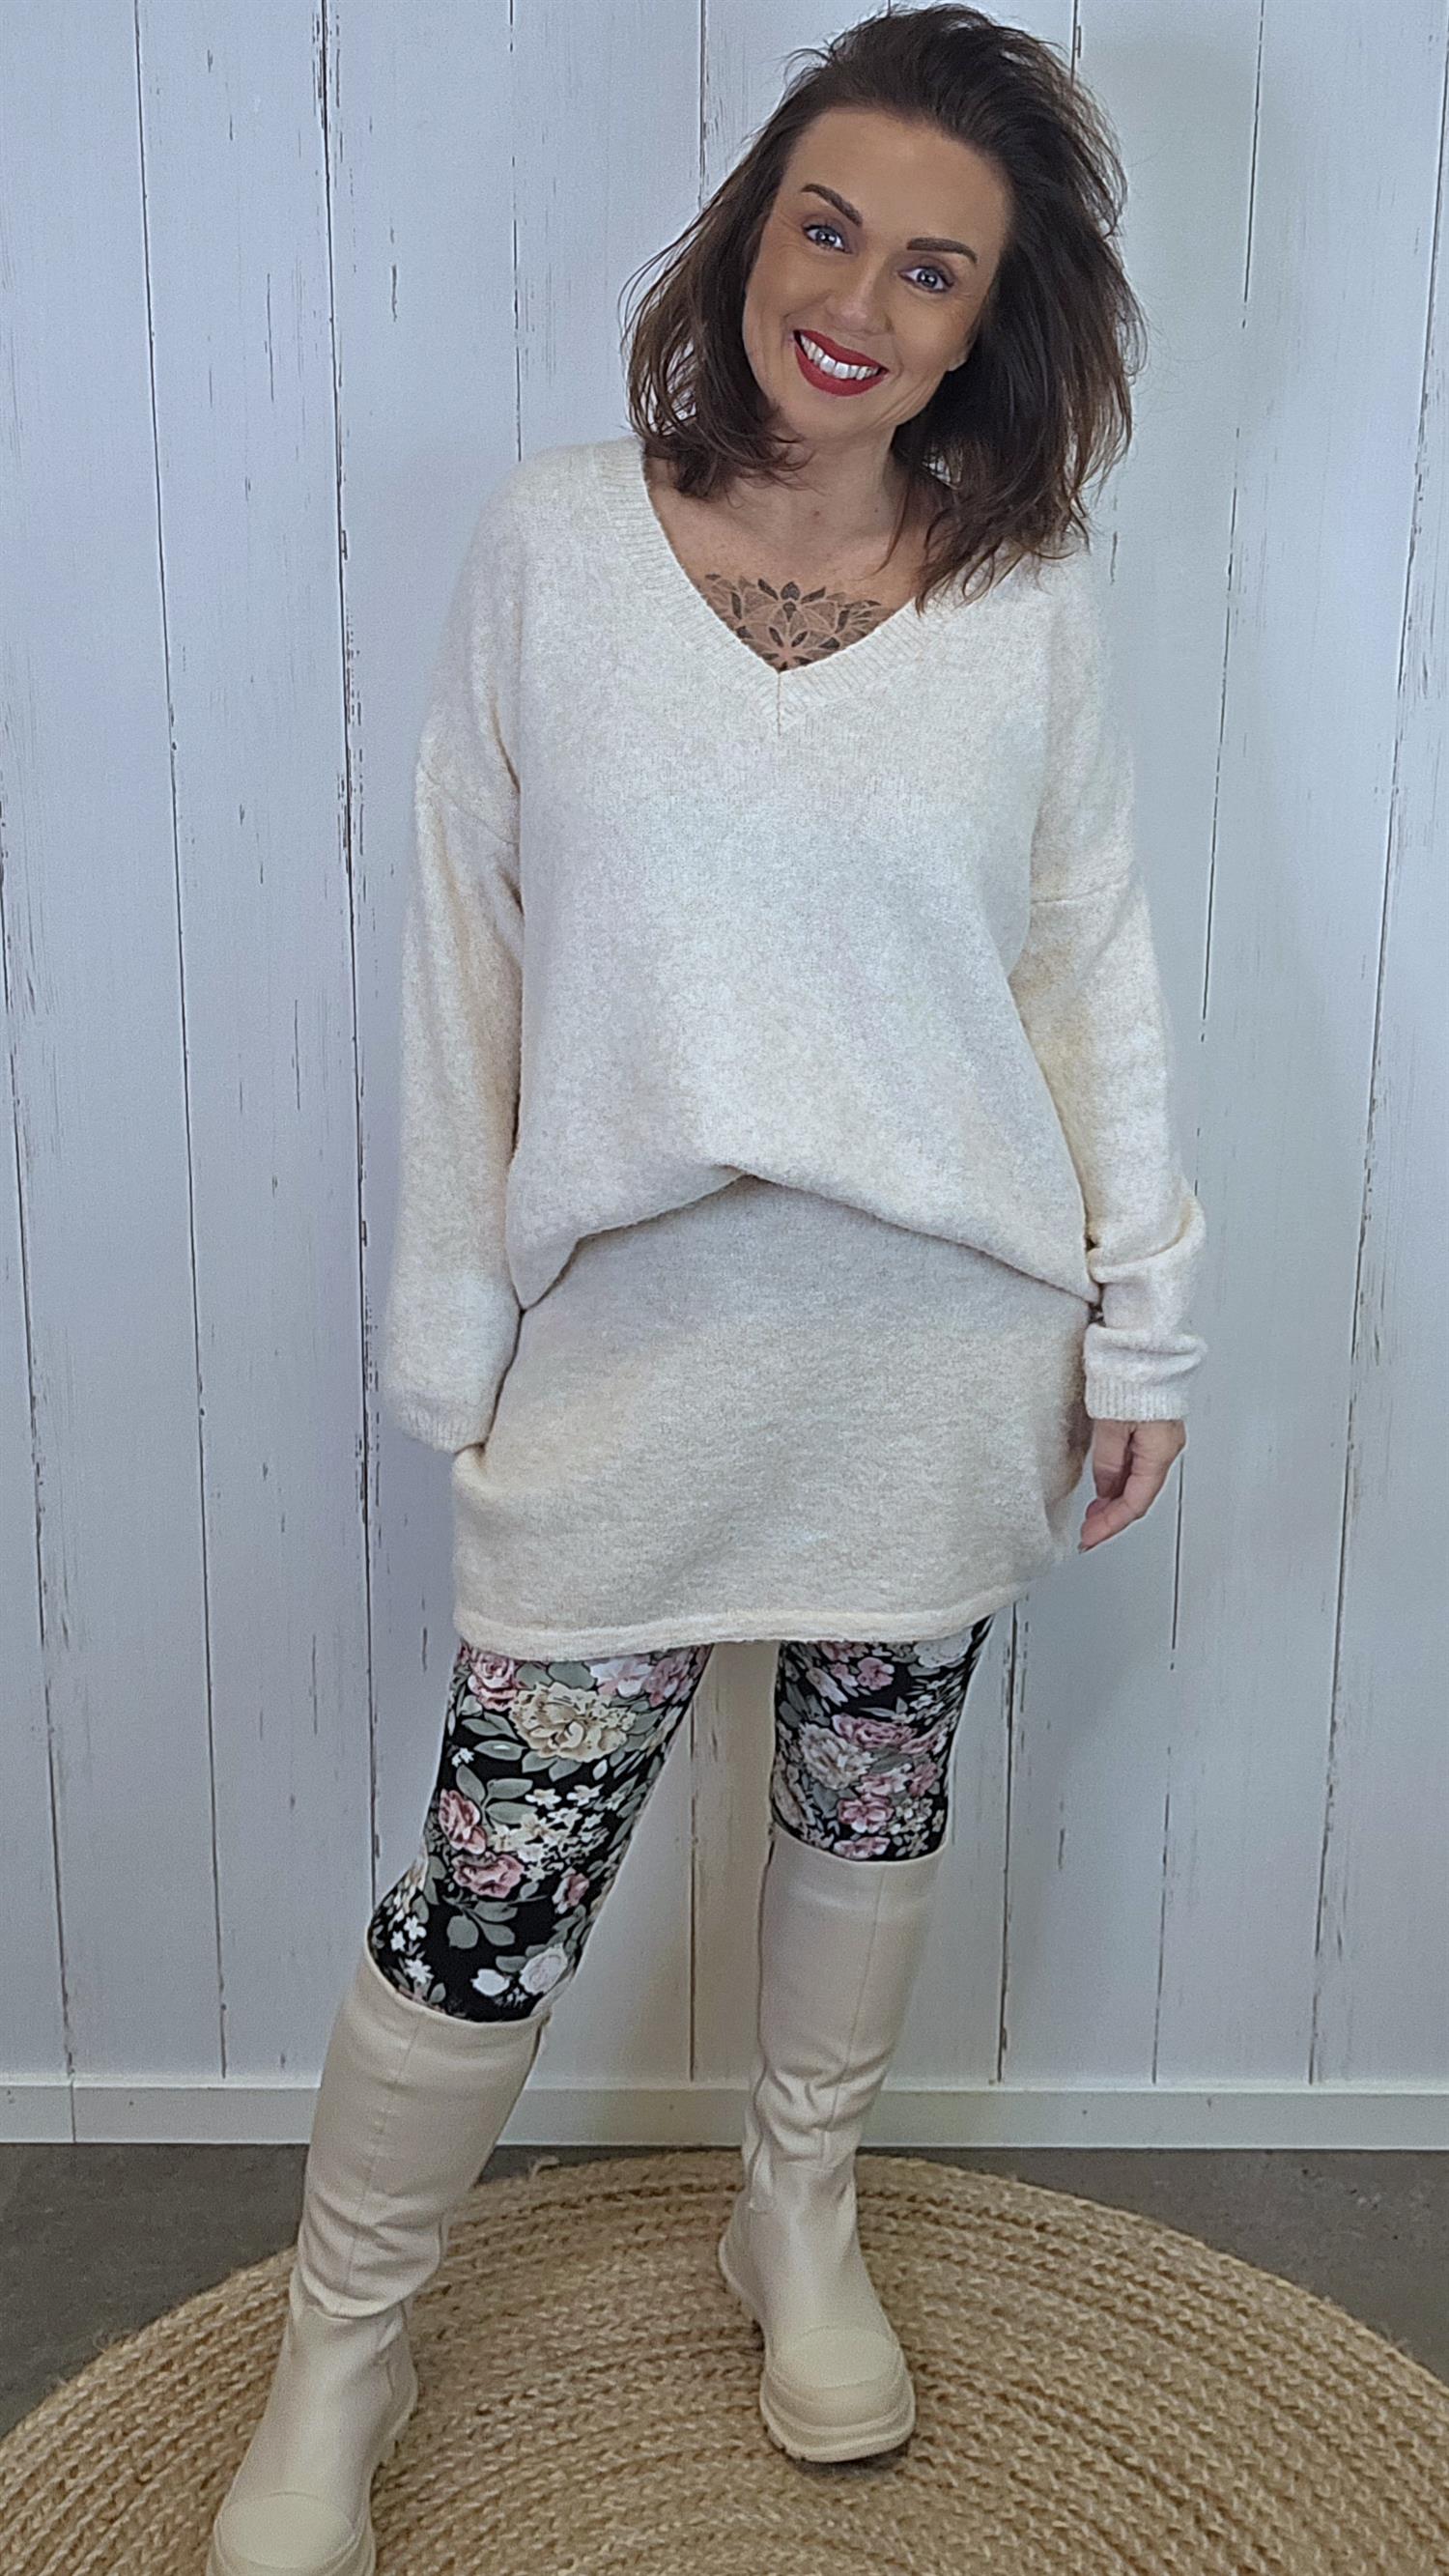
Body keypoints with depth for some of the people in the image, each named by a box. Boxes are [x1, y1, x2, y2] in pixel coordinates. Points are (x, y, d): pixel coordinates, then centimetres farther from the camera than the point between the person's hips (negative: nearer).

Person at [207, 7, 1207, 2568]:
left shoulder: (1033, 600, 0)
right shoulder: (550, 541, -2)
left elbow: (1100, 961, 6)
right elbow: (465, 952, 0)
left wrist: (1144, 1314, 5)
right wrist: (446, 1326, -1)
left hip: (946, 1339, 2)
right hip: (636, 1328, -1)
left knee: (873, 1795, 17)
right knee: (493, 1891, 2)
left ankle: (801, 2218, 44)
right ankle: (336, 2360, 27)